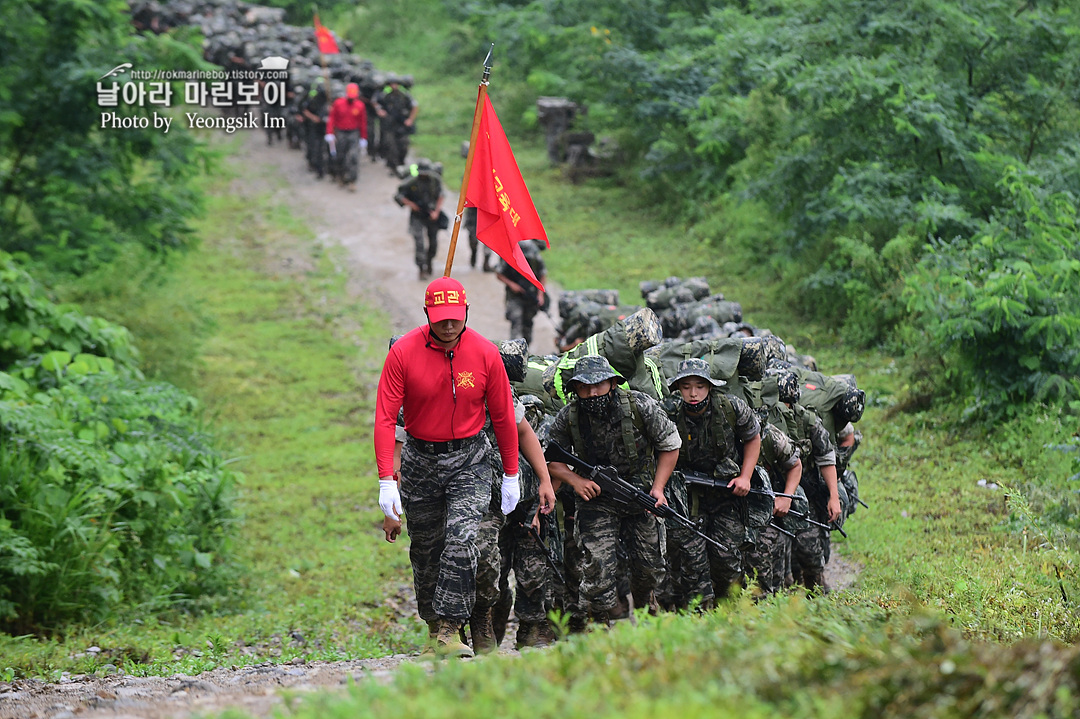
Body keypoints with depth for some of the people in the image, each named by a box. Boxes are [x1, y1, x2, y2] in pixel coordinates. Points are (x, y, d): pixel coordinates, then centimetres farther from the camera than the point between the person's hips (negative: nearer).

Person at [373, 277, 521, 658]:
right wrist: (386, 479, -20)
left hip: (469, 458, -1)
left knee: (461, 541, -17)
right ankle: (434, 625, 28)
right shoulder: (403, 352, -13)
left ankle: (449, 631, -15)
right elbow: (385, 418, -13)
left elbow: (503, 416, 1)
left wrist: (511, 475, 5)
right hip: (420, 458, 1)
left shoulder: (485, 354, -10)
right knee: (426, 548, 10)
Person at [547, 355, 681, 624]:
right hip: (595, 496, 0)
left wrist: (658, 488, -12)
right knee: (597, 567, -17)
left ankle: (645, 605, 41)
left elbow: (670, 445, -3)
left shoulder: (640, 406, -16)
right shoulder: (567, 418, -12)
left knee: (649, 568, 8)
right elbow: (549, 459, 1)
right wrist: (575, 480, -18)